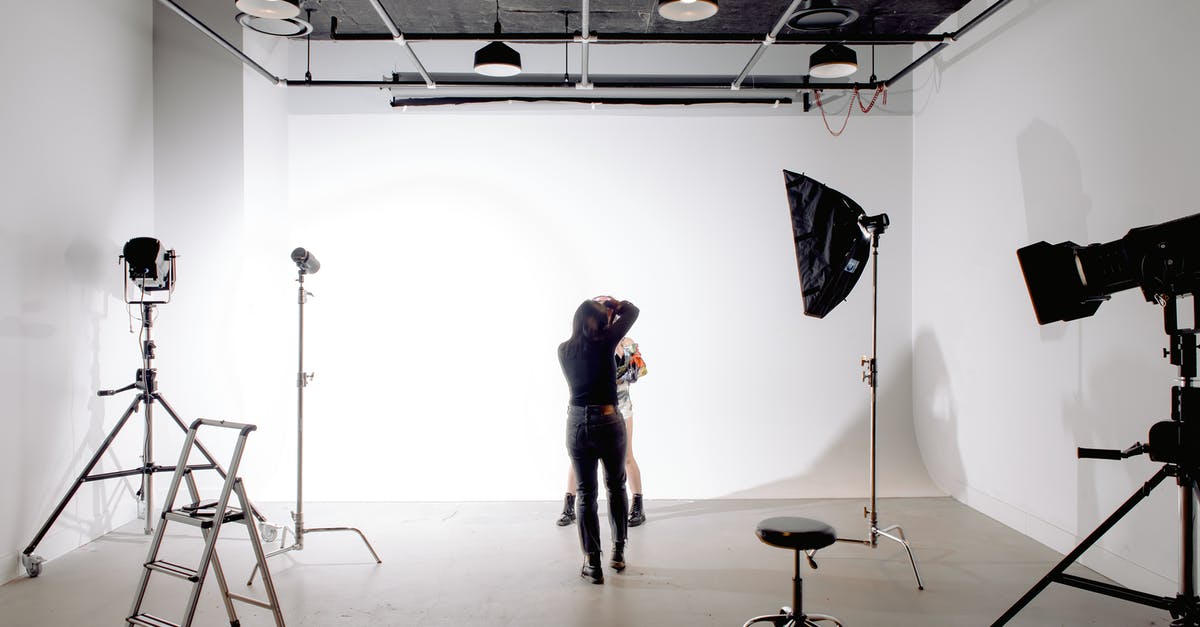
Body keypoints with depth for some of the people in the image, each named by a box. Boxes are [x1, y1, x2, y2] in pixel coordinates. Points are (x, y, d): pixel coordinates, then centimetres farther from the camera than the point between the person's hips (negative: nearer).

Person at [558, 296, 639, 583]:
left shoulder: (564, 350, 0)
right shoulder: (605, 343, -9)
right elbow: (632, 311, 2)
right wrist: (611, 304, 18)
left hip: (577, 423, 2)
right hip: (608, 421, -2)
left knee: (586, 493, 8)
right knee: (616, 486, 19)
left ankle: (592, 563, 8)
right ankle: (618, 552, 25)